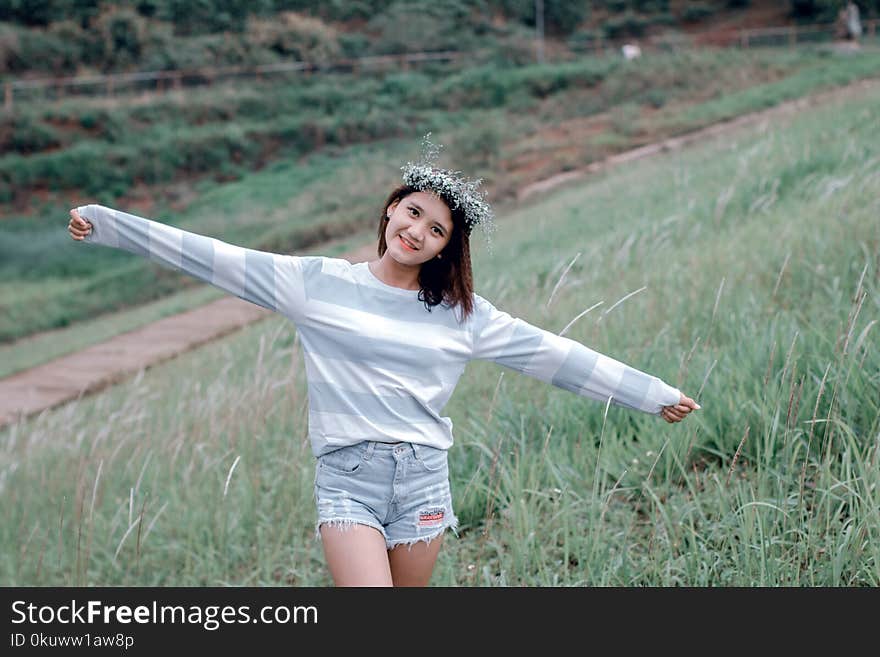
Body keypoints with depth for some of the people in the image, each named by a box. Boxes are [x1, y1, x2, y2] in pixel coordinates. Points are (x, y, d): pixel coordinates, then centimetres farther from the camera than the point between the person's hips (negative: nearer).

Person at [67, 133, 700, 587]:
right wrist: (107, 222, 0)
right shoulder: (317, 283, 3)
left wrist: (651, 393, 9)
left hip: (423, 478, 3)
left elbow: (554, 354, 9)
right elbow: (216, 258, 2)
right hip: (347, 478, -2)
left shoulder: (463, 314, 8)